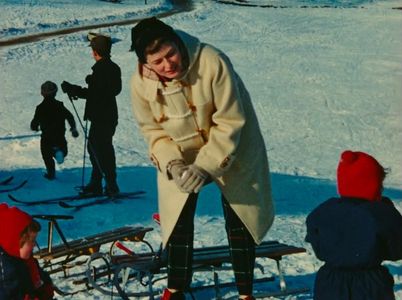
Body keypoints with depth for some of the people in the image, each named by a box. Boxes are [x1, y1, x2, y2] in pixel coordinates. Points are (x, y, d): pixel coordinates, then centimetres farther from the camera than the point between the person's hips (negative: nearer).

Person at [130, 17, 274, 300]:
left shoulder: (212, 61, -33)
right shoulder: (141, 83, -21)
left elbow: (229, 122, -27)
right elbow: (153, 130, -7)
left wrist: (206, 166, -31)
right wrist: (171, 163, -25)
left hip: (231, 148, -3)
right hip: (180, 156, 3)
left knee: (239, 220, 5)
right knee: (178, 221, 8)